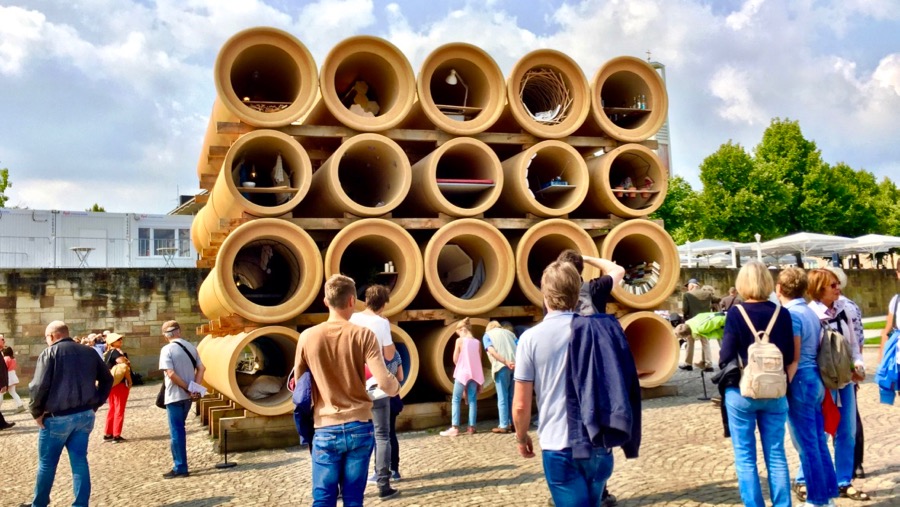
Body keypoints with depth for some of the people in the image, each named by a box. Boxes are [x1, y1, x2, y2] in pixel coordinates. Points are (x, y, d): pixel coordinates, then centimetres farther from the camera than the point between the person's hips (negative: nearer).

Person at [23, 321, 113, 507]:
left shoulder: (50, 353, -7)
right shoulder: (89, 352, 10)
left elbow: (39, 386, -16)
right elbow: (107, 379, 12)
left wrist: (36, 412, -6)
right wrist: (96, 403, 14)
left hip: (57, 417, -5)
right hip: (85, 415, 5)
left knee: (47, 463, 11)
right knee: (79, 460, 9)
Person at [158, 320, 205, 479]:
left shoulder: (167, 349, -13)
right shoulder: (191, 346, 7)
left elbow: (171, 374, -21)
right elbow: (201, 368, 5)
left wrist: (188, 388, -14)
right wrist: (195, 388, -1)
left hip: (175, 396, -7)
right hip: (188, 396, 7)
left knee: (176, 432, 1)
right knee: (179, 430, 18)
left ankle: (180, 468, 4)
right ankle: (180, 465, 24)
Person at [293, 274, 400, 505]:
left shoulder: (307, 337, -3)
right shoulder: (364, 335, -7)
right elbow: (385, 383, -13)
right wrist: (397, 386, 9)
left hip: (326, 430, 0)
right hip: (360, 427, 0)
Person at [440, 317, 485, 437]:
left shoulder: (460, 341, -6)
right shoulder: (477, 342, 6)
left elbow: (455, 359, -5)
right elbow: (479, 361, 9)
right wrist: (480, 382, 14)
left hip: (462, 373, -4)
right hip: (474, 374, 4)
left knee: (456, 400, 1)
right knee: (473, 400, 7)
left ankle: (454, 428, -5)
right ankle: (471, 427, 6)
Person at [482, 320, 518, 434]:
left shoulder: (487, 335, 12)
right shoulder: (509, 332, 25)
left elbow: (492, 351, -7)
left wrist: (506, 362, -16)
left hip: (502, 367, -4)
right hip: (516, 366, 4)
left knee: (503, 398, 1)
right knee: (513, 397, 13)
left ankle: (504, 426, 2)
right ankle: (513, 423, 16)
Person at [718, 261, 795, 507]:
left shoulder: (736, 313, -10)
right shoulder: (782, 313, -1)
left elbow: (726, 358, -10)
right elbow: (790, 358, 3)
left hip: (741, 392, -3)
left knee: (745, 457, 6)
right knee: (776, 455, 11)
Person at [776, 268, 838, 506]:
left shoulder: (791, 314, -15)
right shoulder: (811, 312, 12)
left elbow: (793, 357, -18)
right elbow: (815, 349, 16)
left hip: (800, 382, -9)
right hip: (815, 380, 9)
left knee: (807, 444, -1)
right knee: (818, 441, 14)